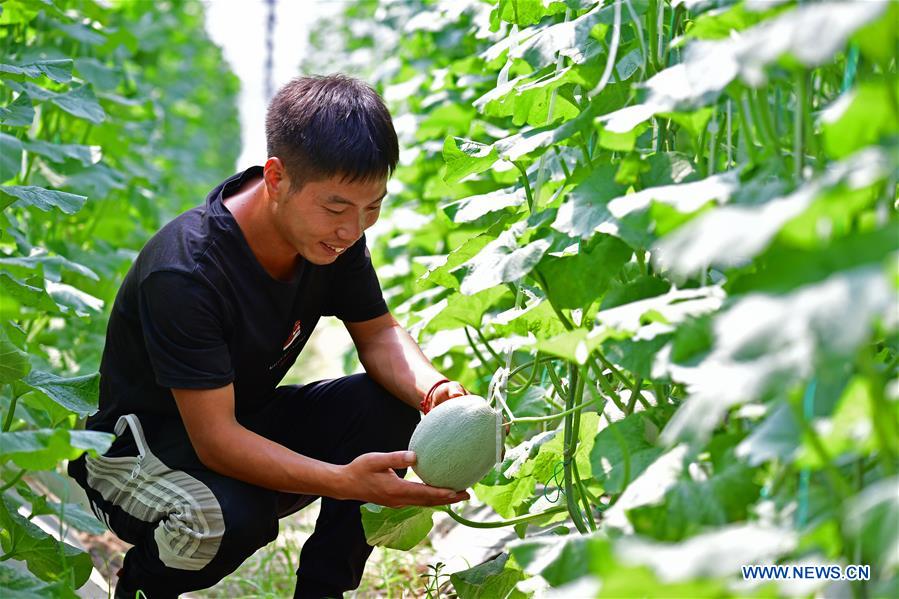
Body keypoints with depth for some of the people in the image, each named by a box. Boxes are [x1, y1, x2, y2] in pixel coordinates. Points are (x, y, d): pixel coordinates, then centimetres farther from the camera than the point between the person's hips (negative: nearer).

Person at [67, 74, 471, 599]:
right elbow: (214, 439, -33)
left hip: (249, 423, 6)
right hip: (141, 445, -6)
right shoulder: (183, 274, -33)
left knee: (391, 407, -17)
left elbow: (379, 334, -2)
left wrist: (434, 391, -26)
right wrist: (345, 481, -47)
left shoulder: (335, 235, -12)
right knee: (233, 516, -38)